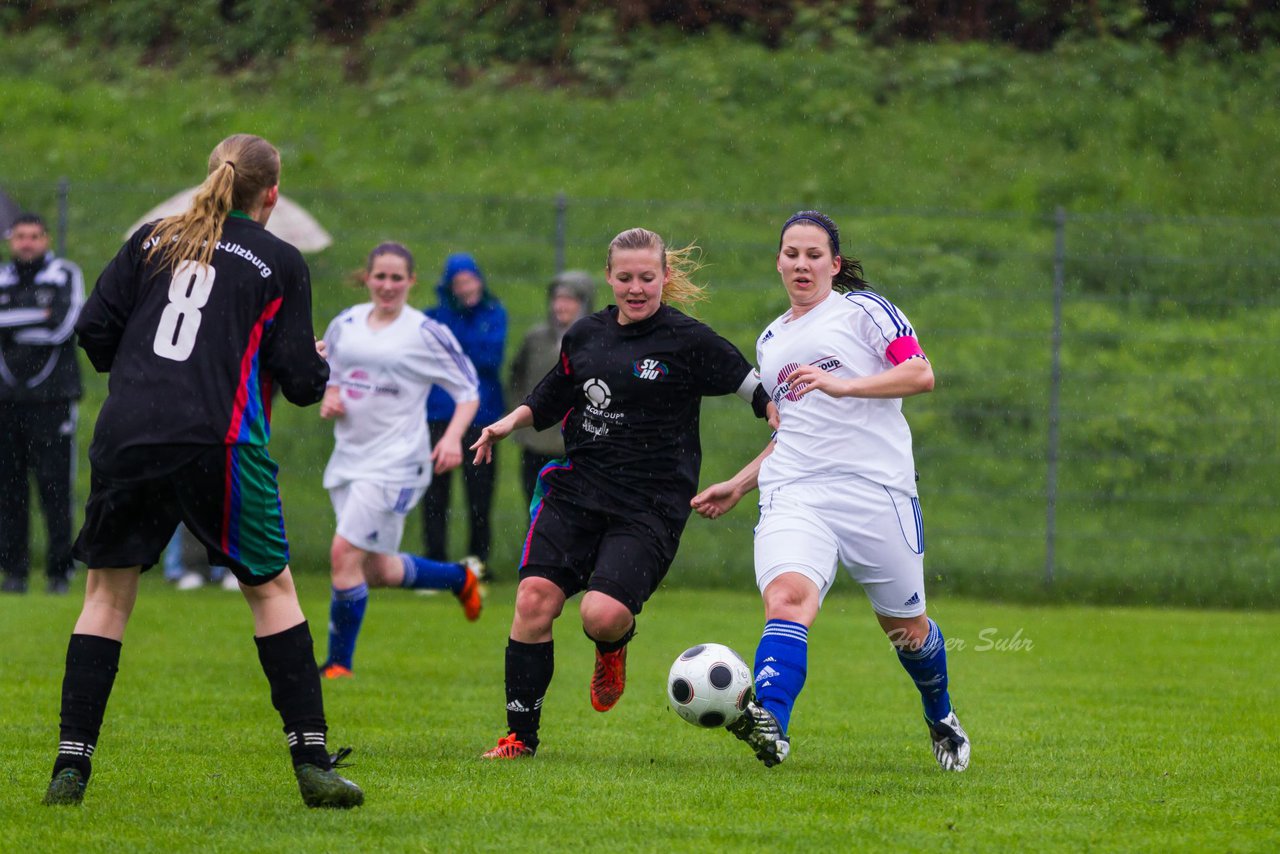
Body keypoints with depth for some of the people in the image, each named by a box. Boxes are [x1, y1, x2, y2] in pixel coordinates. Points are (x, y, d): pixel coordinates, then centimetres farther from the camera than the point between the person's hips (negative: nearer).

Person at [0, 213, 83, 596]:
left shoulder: (65, 276, 4)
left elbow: (61, 327, -10)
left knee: (55, 486, -7)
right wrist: (37, 318, -11)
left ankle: (60, 571, -2)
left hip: (51, 396, -3)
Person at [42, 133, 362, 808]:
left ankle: (71, 766, 4)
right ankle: (312, 764, 5)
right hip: (218, 444, -2)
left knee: (107, 594, 12)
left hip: (125, 441, 2)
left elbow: (94, 328, 8)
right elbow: (300, 380, 2)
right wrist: (319, 364, 25)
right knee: (272, 588, 10)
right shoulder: (280, 263, 6)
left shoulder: (153, 241, 13)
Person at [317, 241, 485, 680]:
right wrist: (328, 399, -2)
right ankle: (461, 578, 39)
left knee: (345, 553, -16)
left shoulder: (426, 334, -7)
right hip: (349, 458, 6)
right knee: (376, 572, 12)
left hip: (395, 461, -6)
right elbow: (329, 376, 22)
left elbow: (468, 391, -2)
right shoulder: (346, 324, 8)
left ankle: (338, 664, -4)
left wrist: (452, 437, -18)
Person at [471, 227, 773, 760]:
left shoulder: (689, 341, -2)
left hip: (650, 509, -4)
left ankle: (614, 644, 19)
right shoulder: (585, 336, 12)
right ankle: (520, 735, 1)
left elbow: (756, 389, -2)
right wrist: (509, 423, 13)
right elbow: (550, 399, 28)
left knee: (602, 614, -22)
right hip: (576, 491, 4)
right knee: (534, 599, -12)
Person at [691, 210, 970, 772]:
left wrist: (841, 384, -20)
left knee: (905, 626, 7)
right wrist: (738, 485, 24)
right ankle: (769, 724, -48)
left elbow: (920, 374, -9)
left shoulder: (862, 309, 5)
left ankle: (942, 720, 37)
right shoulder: (771, 341, 24)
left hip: (876, 487, -3)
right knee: (786, 598, -26)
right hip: (794, 493, 3)